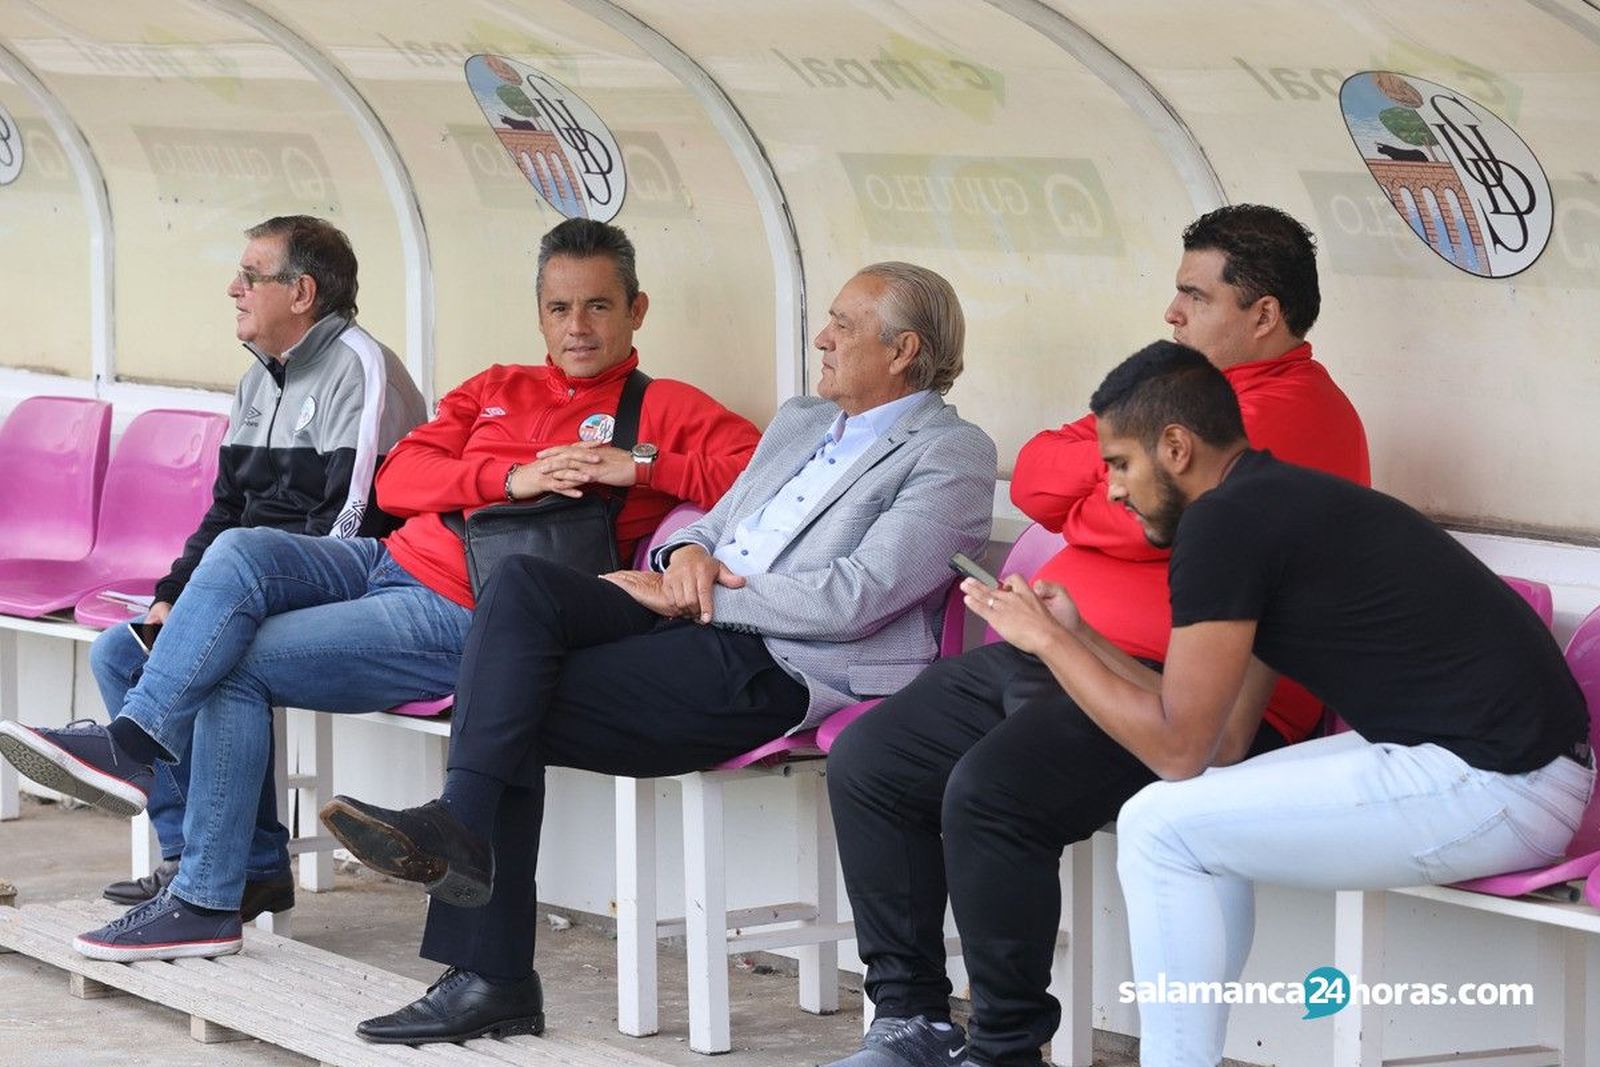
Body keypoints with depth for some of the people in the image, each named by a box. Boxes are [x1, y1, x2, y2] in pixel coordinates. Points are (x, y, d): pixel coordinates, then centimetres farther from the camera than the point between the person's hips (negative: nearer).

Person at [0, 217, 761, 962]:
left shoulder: (662, 409, 4)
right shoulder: (499, 390, 21)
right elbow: (397, 479, 8)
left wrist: (638, 465, -18)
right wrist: (513, 478, -7)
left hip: (461, 616, -6)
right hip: (392, 561, 6)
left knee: (237, 664, -15)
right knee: (241, 551, -18)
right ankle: (133, 738, -19)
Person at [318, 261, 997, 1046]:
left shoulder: (952, 454, -1)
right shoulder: (800, 422, 27)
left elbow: (852, 600, -13)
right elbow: (715, 521, 28)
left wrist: (688, 594, -10)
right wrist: (689, 554, 2)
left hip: (777, 671, -8)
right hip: (695, 626, 8)